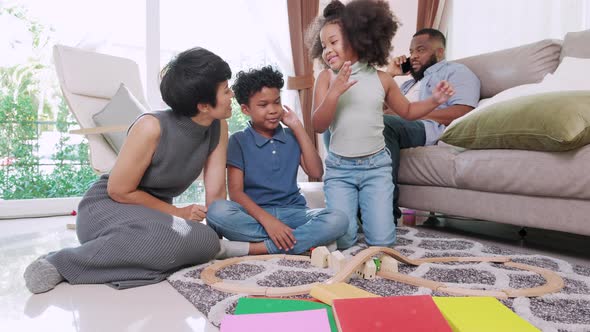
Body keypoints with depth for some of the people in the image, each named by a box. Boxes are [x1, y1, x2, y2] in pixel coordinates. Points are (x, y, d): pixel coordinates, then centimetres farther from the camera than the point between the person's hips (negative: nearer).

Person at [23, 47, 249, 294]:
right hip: (106, 207, -6)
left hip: (154, 215, 6)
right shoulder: (151, 127, -24)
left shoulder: (218, 128, -9)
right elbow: (119, 191, -15)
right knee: (176, 236, -36)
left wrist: (218, 238, -8)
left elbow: (215, 193, -4)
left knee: (207, 243, -24)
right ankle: (61, 263, -18)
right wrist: (177, 213, -10)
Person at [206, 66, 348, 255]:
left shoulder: (291, 136, 13)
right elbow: (235, 191, -6)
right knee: (216, 211, -33)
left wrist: (298, 128, 3)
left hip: (292, 212, 3)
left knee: (338, 220, -26)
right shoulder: (239, 141, 3)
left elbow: (316, 172, 2)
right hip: (255, 214, -2)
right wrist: (267, 220, -23)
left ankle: (255, 248, -26)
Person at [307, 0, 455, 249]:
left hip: (376, 166, 1)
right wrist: (334, 92, -24)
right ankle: (350, 208, 27)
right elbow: (318, 126, -10)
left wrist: (434, 101, -1)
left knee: (382, 239, -3)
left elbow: (407, 111, 17)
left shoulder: (381, 79, 2)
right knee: (343, 239, -5)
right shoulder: (326, 77, -2)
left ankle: (364, 208, 28)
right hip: (339, 167, -1)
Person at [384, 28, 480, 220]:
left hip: (430, 128, -6)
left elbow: (462, 113, -5)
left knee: (382, 123, -35)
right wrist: (389, 75, 26)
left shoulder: (455, 71, 16)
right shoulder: (409, 83, 39)